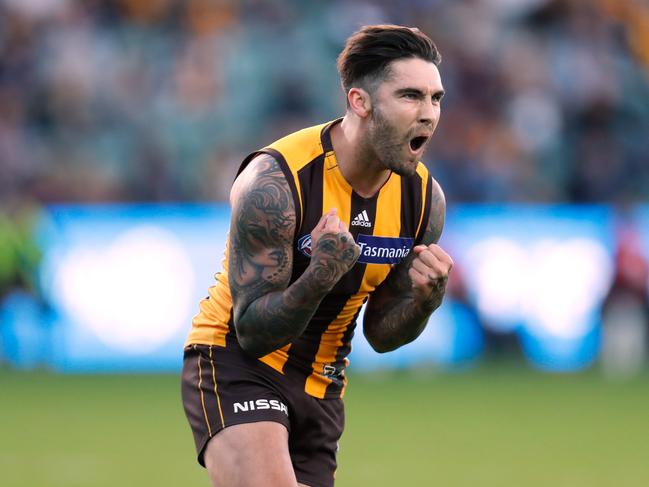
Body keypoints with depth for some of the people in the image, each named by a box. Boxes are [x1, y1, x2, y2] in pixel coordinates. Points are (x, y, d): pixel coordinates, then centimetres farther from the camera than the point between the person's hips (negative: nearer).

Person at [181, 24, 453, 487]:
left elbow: (381, 333, 6)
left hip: (321, 387, 6)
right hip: (236, 363, -6)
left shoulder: (424, 197, -4)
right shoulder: (273, 182, -23)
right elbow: (253, 333, -23)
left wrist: (425, 298, -16)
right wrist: (321, 275, -40)